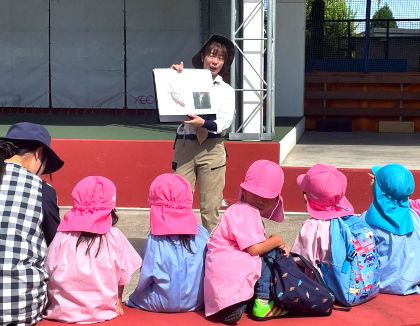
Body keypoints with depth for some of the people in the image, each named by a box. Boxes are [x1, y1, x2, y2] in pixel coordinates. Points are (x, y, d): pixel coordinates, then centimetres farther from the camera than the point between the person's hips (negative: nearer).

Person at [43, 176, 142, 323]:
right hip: (101, 313, -1)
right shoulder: (114, 238, -4)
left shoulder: (61, 237, -3)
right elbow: (122, 277, 4)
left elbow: (48, 276, 3)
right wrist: (117, 302, 20)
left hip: (62, 312, 1)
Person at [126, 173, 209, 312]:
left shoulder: (155, 240, -15)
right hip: (195, 304, 3)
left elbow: (145, 279, -7)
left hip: (164, 305, -3)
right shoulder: (201, 234, -8)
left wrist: (136, 295, 14)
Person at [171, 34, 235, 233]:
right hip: (185, 145, 0)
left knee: (210, 206, 0)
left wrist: (204, 123, -22)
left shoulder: (226, 90, 12)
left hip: (212, 148, 0)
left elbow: (225, 122, -3)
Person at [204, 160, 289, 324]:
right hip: (230, 272, -10)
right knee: (271, 255, -5)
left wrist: (274, 244, 11)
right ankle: (262, 303, -5)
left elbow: (253, 247, 25)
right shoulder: (245, 212, -10)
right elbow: (254, 249, -16)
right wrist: (276, 241, -1)